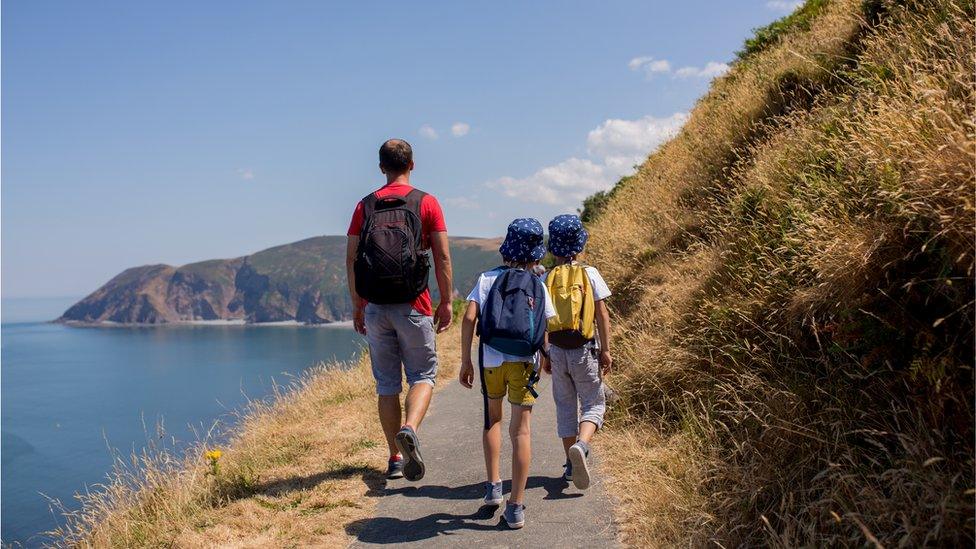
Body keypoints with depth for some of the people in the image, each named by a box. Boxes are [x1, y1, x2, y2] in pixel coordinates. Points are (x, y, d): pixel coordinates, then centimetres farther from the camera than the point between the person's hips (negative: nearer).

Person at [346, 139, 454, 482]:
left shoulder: (365, 206, 6)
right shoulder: (426, 203, 0)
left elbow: (351, 259, 4)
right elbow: (443, 257, -4)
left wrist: (357, 306, 11)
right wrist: (446, 302, 4)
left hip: (375, 307, 2)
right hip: (413, 305, -2)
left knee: (386, 383, 10)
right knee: (423, 375, 8)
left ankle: (395, 458, 15)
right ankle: (410, 429, -19)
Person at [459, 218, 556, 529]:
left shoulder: (487, 279, 3)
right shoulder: (539, 287, 4)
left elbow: (469, 318, -7)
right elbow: (546, 331, 3)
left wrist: (465, 361, -2)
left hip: (491, 361, 1)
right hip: (524, 363, -1)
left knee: (493, 420, 23)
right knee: (521, 430, 3)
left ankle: (493, 487, 21)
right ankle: (515, 507, 2)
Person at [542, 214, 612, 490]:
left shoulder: (546, 278, 1)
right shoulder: (589, 273, -4)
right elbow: (602, 315, -6)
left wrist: (544, 355, 11)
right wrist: (606, 350, 0)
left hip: (558, 350, 2)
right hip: (584, 349, -2)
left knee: (565, 405, 14)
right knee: (593, 403, 8)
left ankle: (571, 464, 19)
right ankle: (581, 446, -19)